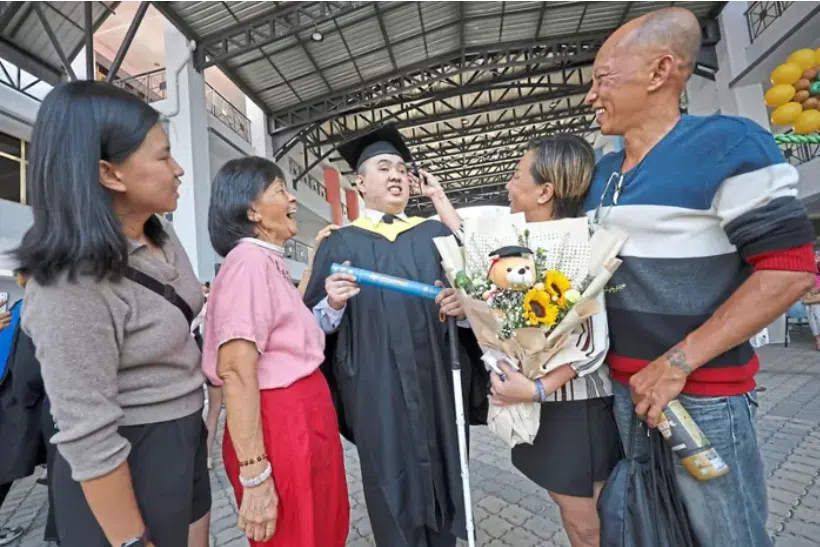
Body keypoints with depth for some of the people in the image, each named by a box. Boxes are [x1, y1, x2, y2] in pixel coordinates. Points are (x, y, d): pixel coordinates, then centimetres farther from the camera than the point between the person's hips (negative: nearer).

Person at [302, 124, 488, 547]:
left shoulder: (437, 235, 9)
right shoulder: (338, 245, 4)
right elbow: (316, 325, 0)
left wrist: (461, 306, -14)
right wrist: (334, 304, -19)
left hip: (437, 381, 2)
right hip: (377, 390, -1)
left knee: (441, 476, 14)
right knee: (394, 491, 8)